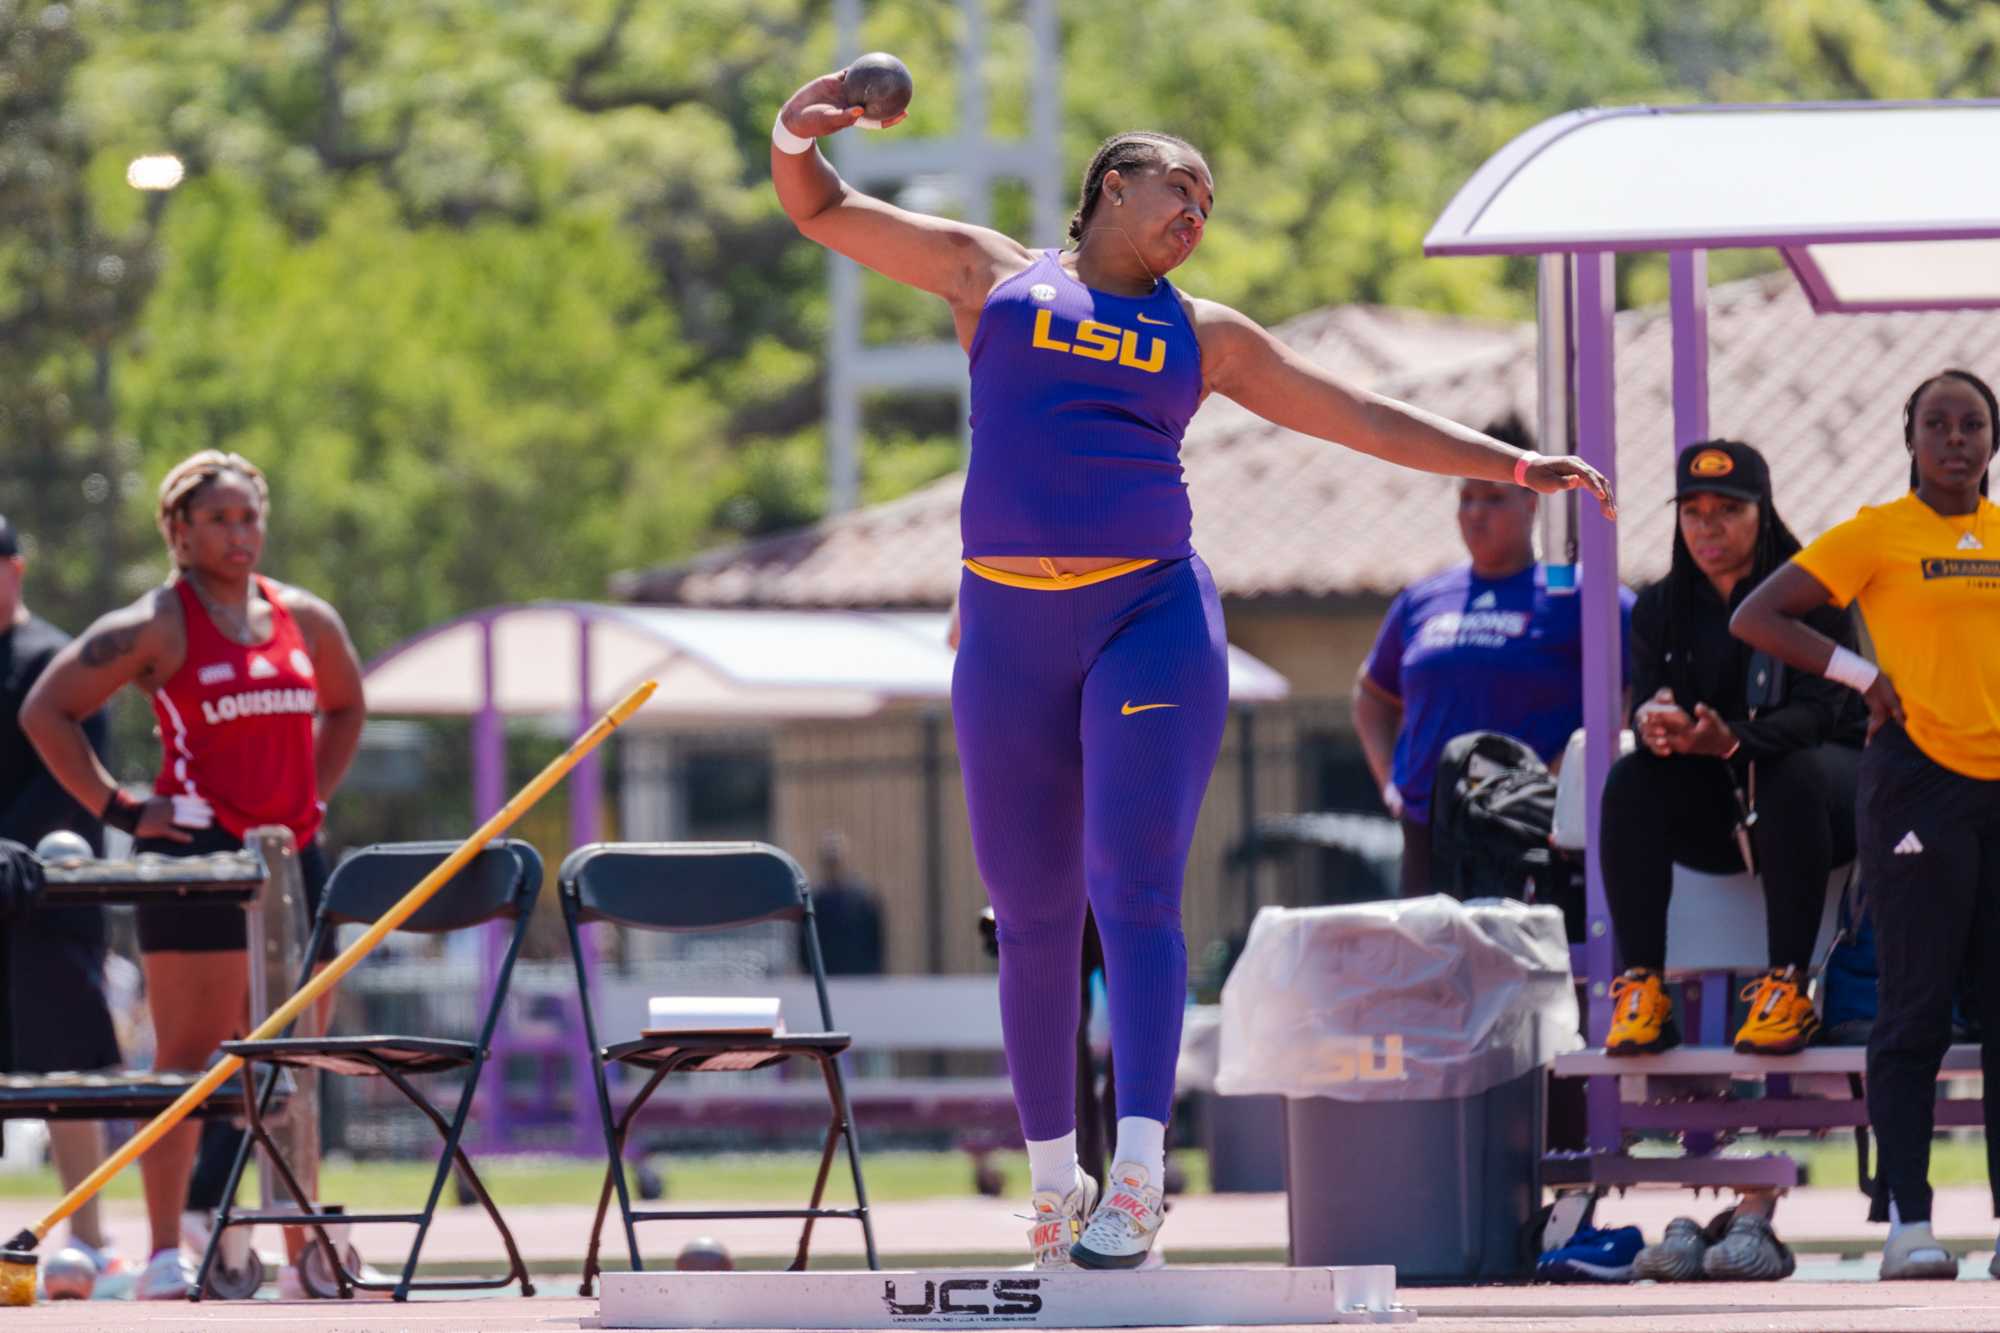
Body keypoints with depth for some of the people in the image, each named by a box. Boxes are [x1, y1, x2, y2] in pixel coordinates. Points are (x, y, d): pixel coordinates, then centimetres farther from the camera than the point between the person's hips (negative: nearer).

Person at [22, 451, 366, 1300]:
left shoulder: (306, 620, 13)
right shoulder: (156, 627, -4)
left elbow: (344, 707, 32)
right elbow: (47, 711, -4)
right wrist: (117, 810, -7)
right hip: (197, 853, -6)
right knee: (190, 1058, -8)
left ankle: (304, 1253, 12)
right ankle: (166, 1255, -8)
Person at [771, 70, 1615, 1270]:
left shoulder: (1202, 337, 17)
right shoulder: (992, 274, 15)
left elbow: (1369, 420, 21)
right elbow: (819, 208, 18)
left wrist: (1516, 467, 16)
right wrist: (797, 143, -4)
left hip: (1154, 617, 0)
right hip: (1011, 627, 0)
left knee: (1134, 894, -14)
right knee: (1034, 917, 4)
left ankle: (1140, 1177, -22)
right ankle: (1053, 1181, 15)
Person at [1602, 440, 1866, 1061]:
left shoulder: (1811, 594, -10)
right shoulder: (1660, 608, 4)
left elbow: (1818, 711, -22)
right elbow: (1646, 705, -5)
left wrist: (1734, 740, -42)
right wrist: (1651, 725, -33)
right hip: (1713, 809, 4)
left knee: (1790, 774, -38)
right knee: (1631, 780, -24)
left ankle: (1787, 987, -38)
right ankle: (1639, 990, -30)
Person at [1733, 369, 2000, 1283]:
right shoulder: (1876, 534, -1)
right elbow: (1756, 619, -3)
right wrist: (1864, 675, -9)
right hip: (1919, 785, -4)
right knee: (1917, 1010, -5)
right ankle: (1906, 1223, -4)